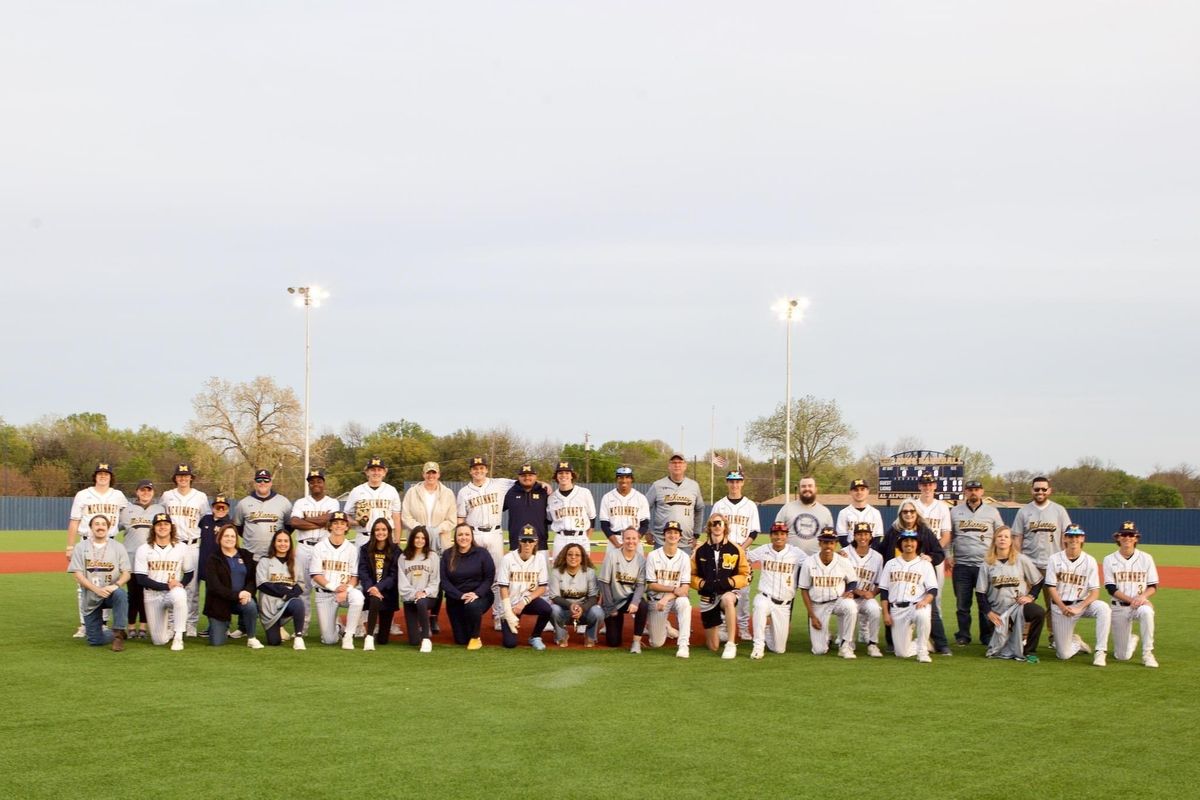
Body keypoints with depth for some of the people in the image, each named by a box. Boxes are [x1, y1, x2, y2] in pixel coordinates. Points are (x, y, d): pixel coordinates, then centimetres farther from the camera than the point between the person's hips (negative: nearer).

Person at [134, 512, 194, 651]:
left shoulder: (182, 548, -1)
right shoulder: (144, 550, -3)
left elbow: (189, 573, 8)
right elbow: (141, 578, -8)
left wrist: (180, 585, -15)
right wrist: (167, 586, -18)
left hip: (173, 592, -1)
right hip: (152, 596, 1)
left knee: (179, 596, -41)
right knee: (159, 641, -3)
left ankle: (178, 637, -26)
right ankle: (171, 629, 34)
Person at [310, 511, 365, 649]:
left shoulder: (352, 549, 4)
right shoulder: (319, 547, 1)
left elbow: (355, 576, 0)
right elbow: (316, 575, -5)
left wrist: (346, 590, -20)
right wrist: (334, 587, -19)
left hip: (346, 590, 0)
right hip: (324, 594, 0)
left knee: (358, 597, -38)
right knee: (329, 640, -7)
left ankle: (348, 635, -23)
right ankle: (335, 627, 30)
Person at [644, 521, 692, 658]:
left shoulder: (684, 558, -3)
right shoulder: (653, 556, -5)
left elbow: (685, 588, -9)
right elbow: (651, 585, -8)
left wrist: (667, 598, -24)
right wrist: (673, 589, -19)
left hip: (676, 598, 0)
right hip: (656, 600, 0)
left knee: (684, 603, -37)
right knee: (656, 643, -4)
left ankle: (684, 644, -34)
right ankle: (664, 626, 31)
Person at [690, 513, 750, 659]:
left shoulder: (735, 550, -3)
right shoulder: (700, 551, 0)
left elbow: (745, 575, 1)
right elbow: (691, 575, 4)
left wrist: (729, 582, -17)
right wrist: (703, 584, -15)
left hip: (728, 592, -2)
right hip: (708, 597, 2)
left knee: (727, 600, -43)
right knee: (713, 647, 3)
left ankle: (731, 644, -32)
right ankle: (718, 630, 42)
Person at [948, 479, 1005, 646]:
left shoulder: (992, 512, 7)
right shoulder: (955, 511, 9)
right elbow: (949, 536, 13)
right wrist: (948, 555, 2)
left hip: (985, 564, -1)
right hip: (961, 564, 1)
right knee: (962, 603, 3)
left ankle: (987, 636, 9)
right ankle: (963, 636, 11)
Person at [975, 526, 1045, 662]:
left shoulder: (1021, 560, -1)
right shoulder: (987, 564, 1)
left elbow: (1038, 581, 6)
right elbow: (980, 592, 3)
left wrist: (1030, 596, -9)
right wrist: (989, 612, -5)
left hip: (1019, 605, -1)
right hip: (997, 611, 1)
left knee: (1039, 612, -34)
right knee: (996, 652, -8)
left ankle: (1030, 651, -16)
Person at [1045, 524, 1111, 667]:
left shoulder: (1089, 561, -4)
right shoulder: (1055, 559, -3)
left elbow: (1095, 592, -8)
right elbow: (1051, 588, -5)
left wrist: (1079, 608, -24)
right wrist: (1063, 608, -20)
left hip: (1082, 604, 0)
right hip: (1059, 606, 0)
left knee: (1103, 608, -34)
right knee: (1064, 655, -6)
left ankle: (1100, 652, -28)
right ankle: (1076, 642, 29)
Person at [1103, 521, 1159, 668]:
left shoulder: (1146, 558, 3)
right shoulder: (1110, 560, 2)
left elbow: (1153, 587, 1)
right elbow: (1111, 588, -6)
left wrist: (1141, 596, -21)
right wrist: (1131, 600, -19)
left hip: (1141, 604, 0)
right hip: (1119, 608, 0)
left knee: (1146, 611, -40)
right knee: (1122, 656, -4)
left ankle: (1147, 654, -26)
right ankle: (1132, 640, 34)